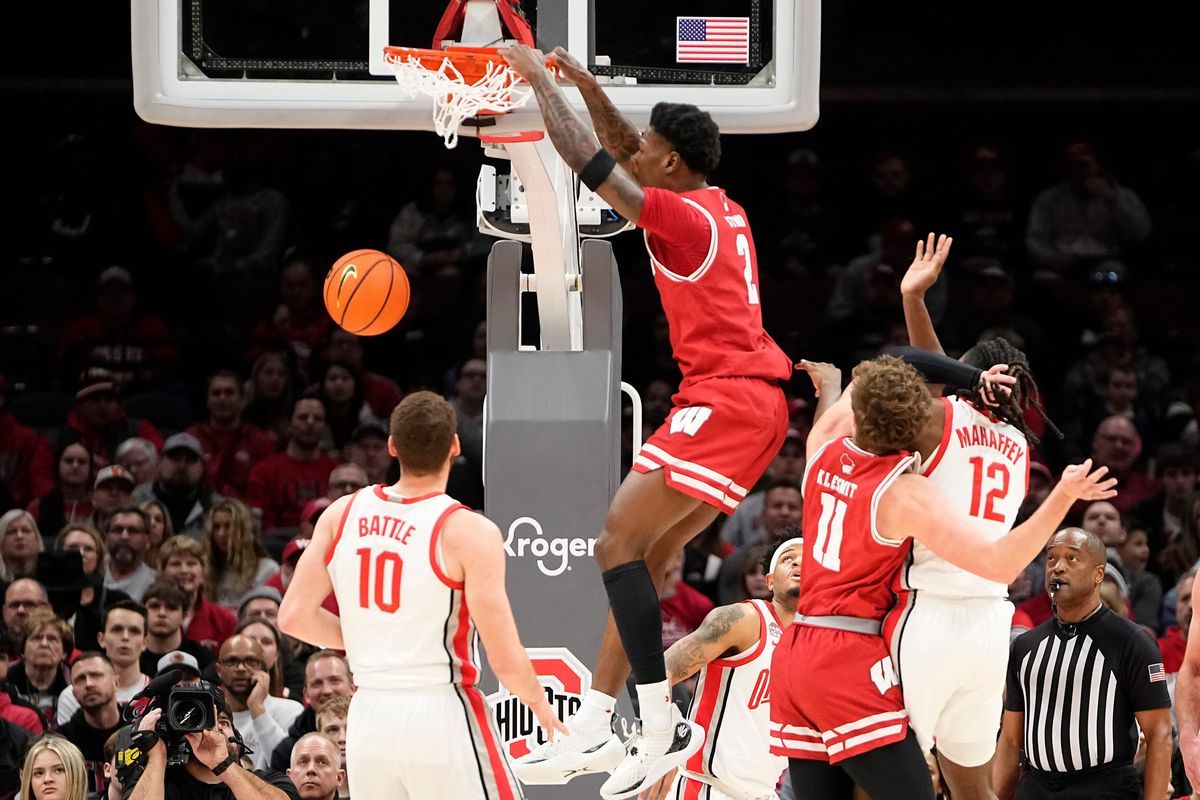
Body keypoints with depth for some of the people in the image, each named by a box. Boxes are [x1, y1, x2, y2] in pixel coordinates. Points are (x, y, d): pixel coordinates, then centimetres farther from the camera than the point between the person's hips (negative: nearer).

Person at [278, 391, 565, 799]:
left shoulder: (342, 514, 3)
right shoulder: (469, 532, -12)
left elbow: (294, 617, 3)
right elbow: (505, 660, -13)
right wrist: (539, 704, 8)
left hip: (368, 719, 5)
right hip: (441, 718, -5)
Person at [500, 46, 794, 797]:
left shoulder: (681, 218, -12)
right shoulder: (721, 209, 15)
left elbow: (588, 158, -11)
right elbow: (626, 151, 29)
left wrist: (539, 79, 0)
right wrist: (585, 83, 21)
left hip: (726, 400, -10)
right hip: (753, 403, 10)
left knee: (619, 546, -12)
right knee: (646, 555, 13)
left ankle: (664, 726, -16)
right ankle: (595, 727, 14)